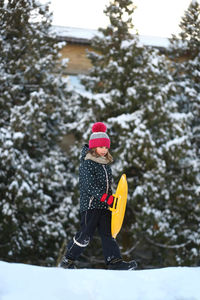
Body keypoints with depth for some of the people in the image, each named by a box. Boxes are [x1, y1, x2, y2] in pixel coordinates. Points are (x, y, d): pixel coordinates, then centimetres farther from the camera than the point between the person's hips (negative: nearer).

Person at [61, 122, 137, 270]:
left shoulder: (106, 163, 16)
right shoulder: (87, 163, -10)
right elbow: (89, 185, -19)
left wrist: (111, 199, 16)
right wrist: (107, 198, -24)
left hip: (104, 206, 7)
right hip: (90, 204, -7)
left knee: (108, 233, 0)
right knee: (86, 234, -6)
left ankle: (115, 261, -6)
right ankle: (68, 260, 6)